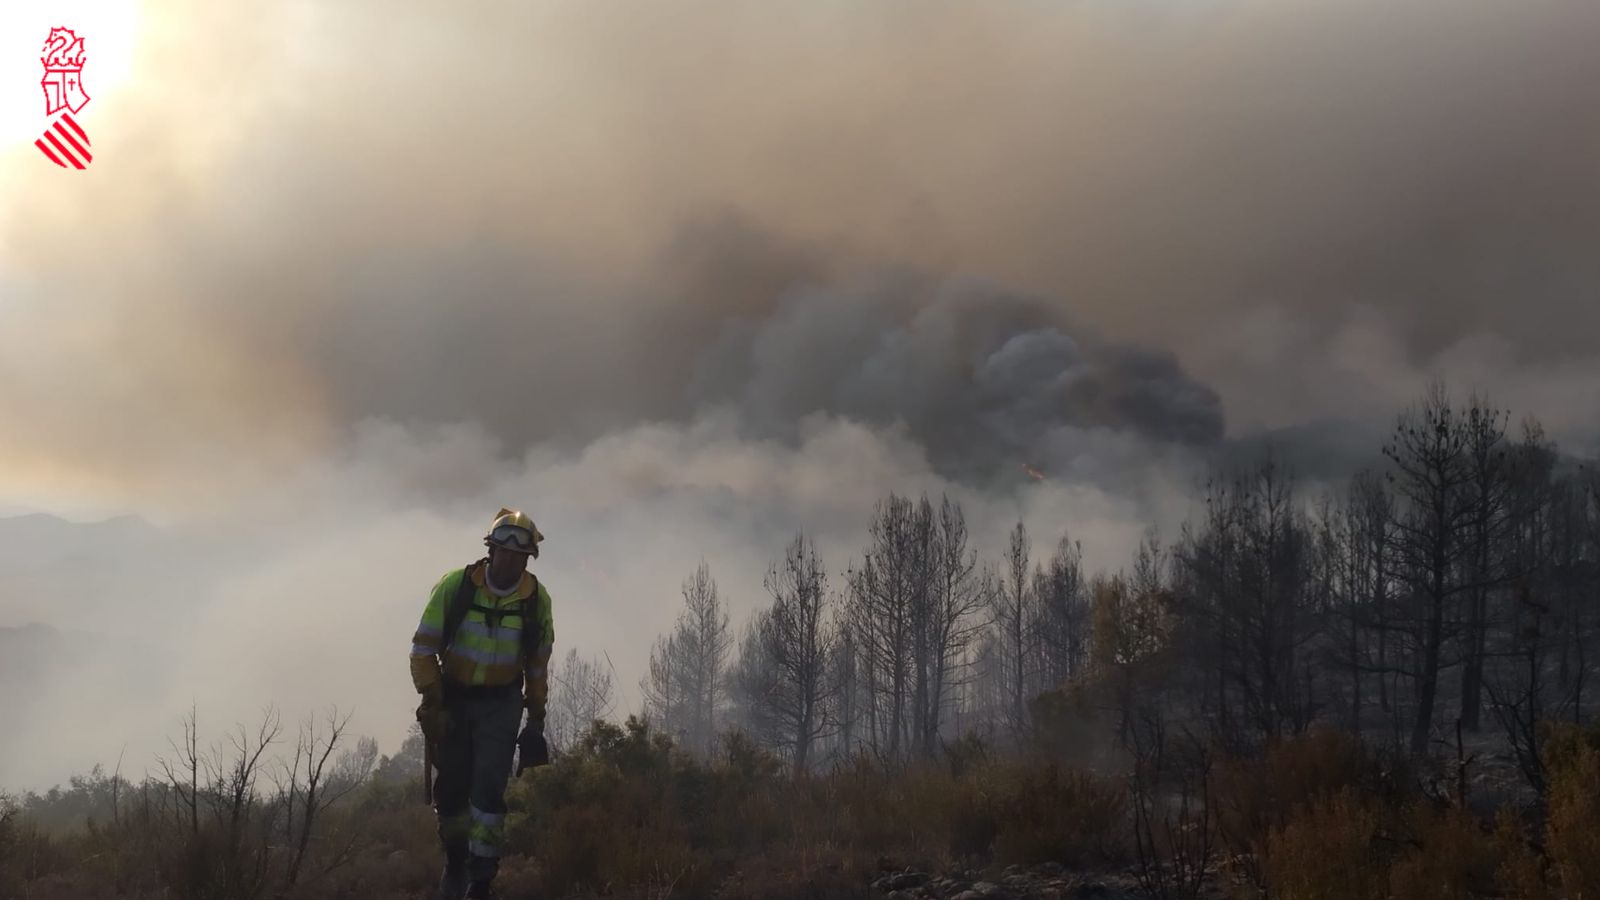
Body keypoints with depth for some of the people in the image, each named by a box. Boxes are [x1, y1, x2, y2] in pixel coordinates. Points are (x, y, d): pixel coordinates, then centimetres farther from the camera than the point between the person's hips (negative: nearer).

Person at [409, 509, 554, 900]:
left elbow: (537, 664, 4)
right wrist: (432, 702, -17)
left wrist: (536, 717, 7)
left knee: (489, 790, -12)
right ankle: (455, 863, 30)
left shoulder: (537, 599, -10)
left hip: (501, 704, 0)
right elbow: (423, 648, -10)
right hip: (453, 697, 0)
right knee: (451, 788, 4)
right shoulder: (454, 585, -17)